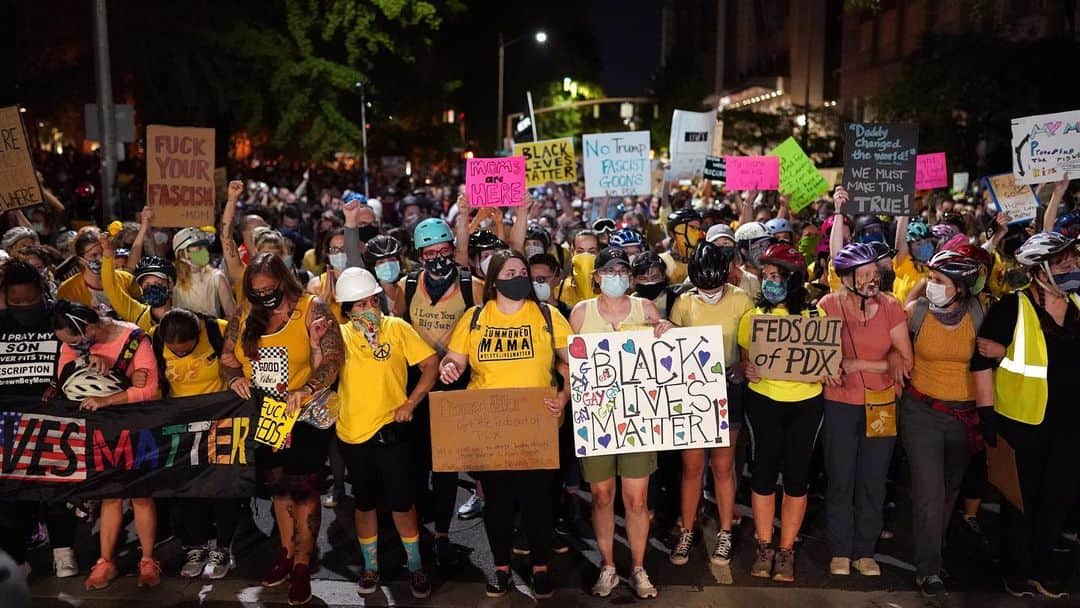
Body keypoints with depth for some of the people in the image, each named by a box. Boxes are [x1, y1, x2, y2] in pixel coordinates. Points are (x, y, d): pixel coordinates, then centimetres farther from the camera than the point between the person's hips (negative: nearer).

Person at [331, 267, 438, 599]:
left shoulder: (397, 327, -4)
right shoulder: (340, 335, 3)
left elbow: (430, 364, -5)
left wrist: (410, 403, -11)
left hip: (391, 430, -2)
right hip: (352, 433, 2)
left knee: (401, 502, 5)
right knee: (364, 503, 15)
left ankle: (415, 566, 24)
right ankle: (370, 566, 33)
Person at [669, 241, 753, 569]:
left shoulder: (740, 300, -4)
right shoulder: (684, 303, -2)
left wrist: (742, 367, -18)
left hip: (728, 388, -1)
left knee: (722, 466, 8)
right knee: (692, 465, 5)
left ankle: (725, 534, 23)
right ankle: (687, 533, 20)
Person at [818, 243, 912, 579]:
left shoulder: (891, 306, -5)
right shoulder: (829, 305, -8)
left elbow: (906, 361, -7)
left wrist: (856, 364, -15)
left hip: (881, 404, 1)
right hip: (840, 404, -1)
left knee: (873, 482, 9)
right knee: (840, 480, 6)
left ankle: (865, 551, 25)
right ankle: (840, 550, 22)